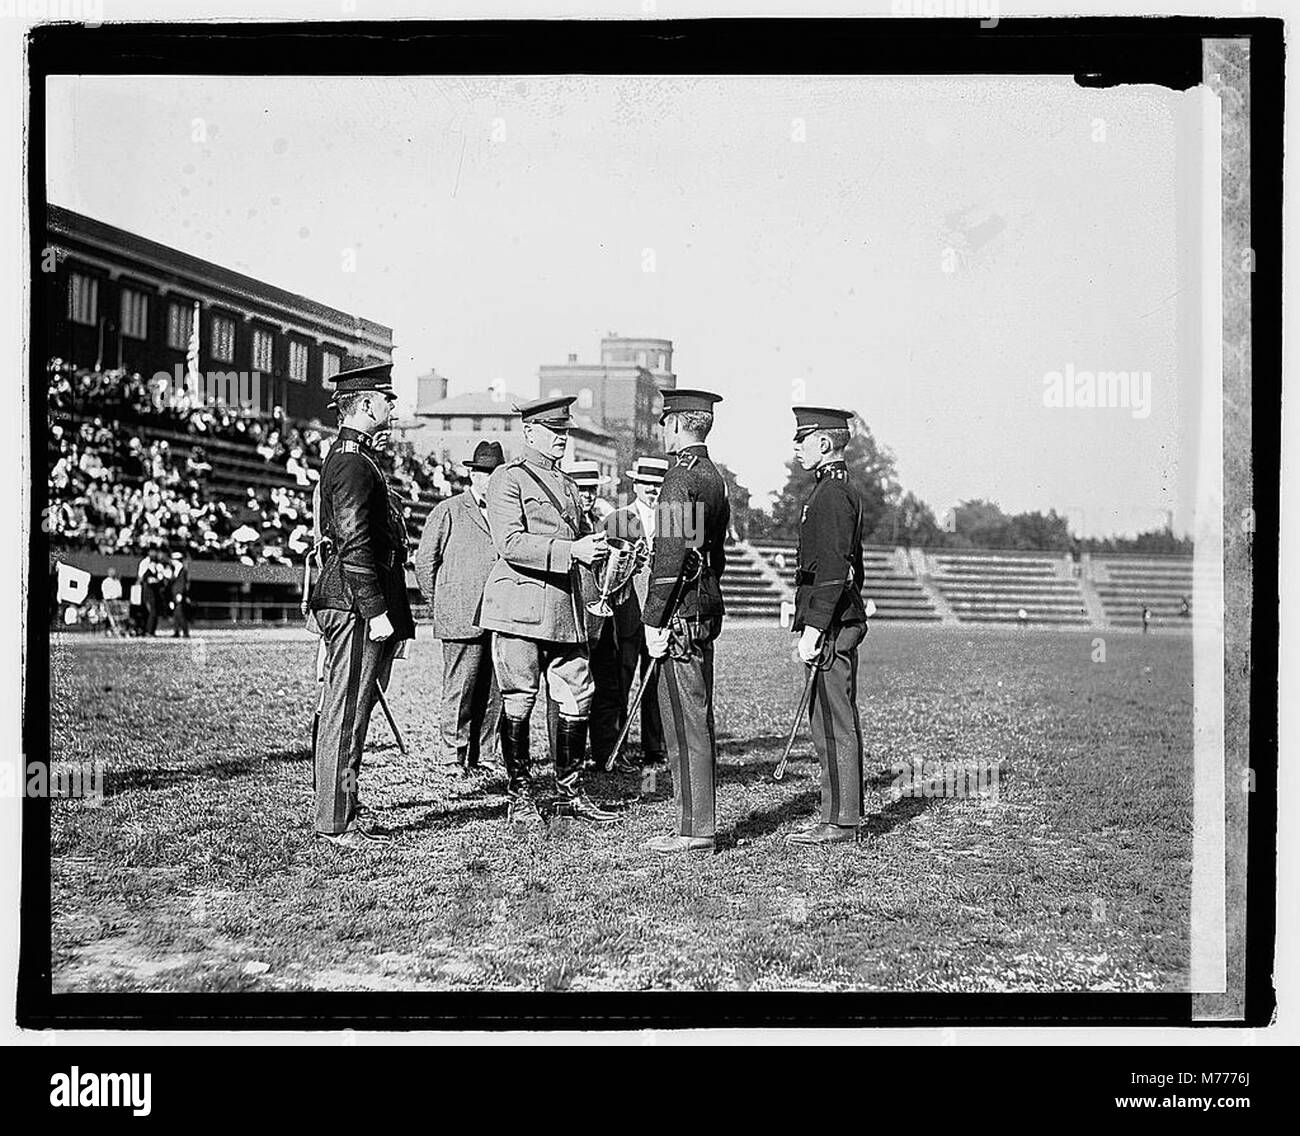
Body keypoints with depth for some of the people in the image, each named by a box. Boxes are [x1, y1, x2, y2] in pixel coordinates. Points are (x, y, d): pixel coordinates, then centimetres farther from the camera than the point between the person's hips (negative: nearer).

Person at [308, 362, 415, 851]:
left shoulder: (349, 456, 19)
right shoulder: (353, 463, -14)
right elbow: (354, 545, -21)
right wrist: (376, 611, -22)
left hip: (353, 606, 11)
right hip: (356, 606, -11)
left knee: (345, 713, 14)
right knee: (346, 714, -6)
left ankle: (343, 817, 23)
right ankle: (337, 824, 0)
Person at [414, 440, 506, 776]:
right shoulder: (449, 511, 2)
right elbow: (424, 560, 3)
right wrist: (439, 604, 4)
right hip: (462, 619, -5)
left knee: (493, 691, 7)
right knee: (460, 690, -3)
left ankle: (483, 755, 16)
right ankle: (453, 756, 5)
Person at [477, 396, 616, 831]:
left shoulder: (567, 486, 21)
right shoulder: (507, 479, -3)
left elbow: (581, 537, 26)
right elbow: (510, 543, -16)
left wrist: (597, 548, 2)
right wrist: (570, 551, -22)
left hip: (566, 609, 7)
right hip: (520, 606, -7)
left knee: (578, 699, 7)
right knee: (518, 702, -1)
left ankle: (569, 792, 19)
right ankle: (521, 799, 9)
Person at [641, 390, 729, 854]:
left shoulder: (681, 478, -14)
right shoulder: (714, 477, 17)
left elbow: (672, 555, -20)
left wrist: (653, 621, -17)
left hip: (681, 615, -10)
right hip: (707, 608, 10)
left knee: (685, 724, -6)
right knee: (698, 720, 13)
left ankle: (695, 832, -2)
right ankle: (698, 824, 19)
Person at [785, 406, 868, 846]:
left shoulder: (831, 493, -14)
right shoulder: (844, 490, 19)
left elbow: (832, 571, -21)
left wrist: (813, 629, -21)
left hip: (832, 627, -11)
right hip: (842, 624, 11)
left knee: (836, 725, -5)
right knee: (827, 723, 13)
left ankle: (840, 822, 0)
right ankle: (839, 817, 19)